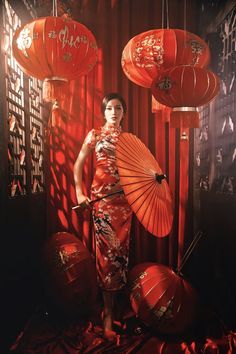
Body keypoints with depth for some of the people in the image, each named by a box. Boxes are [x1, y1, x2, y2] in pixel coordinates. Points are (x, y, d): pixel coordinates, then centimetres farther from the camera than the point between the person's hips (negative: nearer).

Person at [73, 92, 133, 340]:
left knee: (121, 247, 9)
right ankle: (109, 314, 10)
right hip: (102, 197, -3)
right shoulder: (95, 135, 4)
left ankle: (117, 299, 31)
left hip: (125, 199, 3)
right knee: (108, 249, -3)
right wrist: (79, 192, -4)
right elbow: (78, 164, 4)